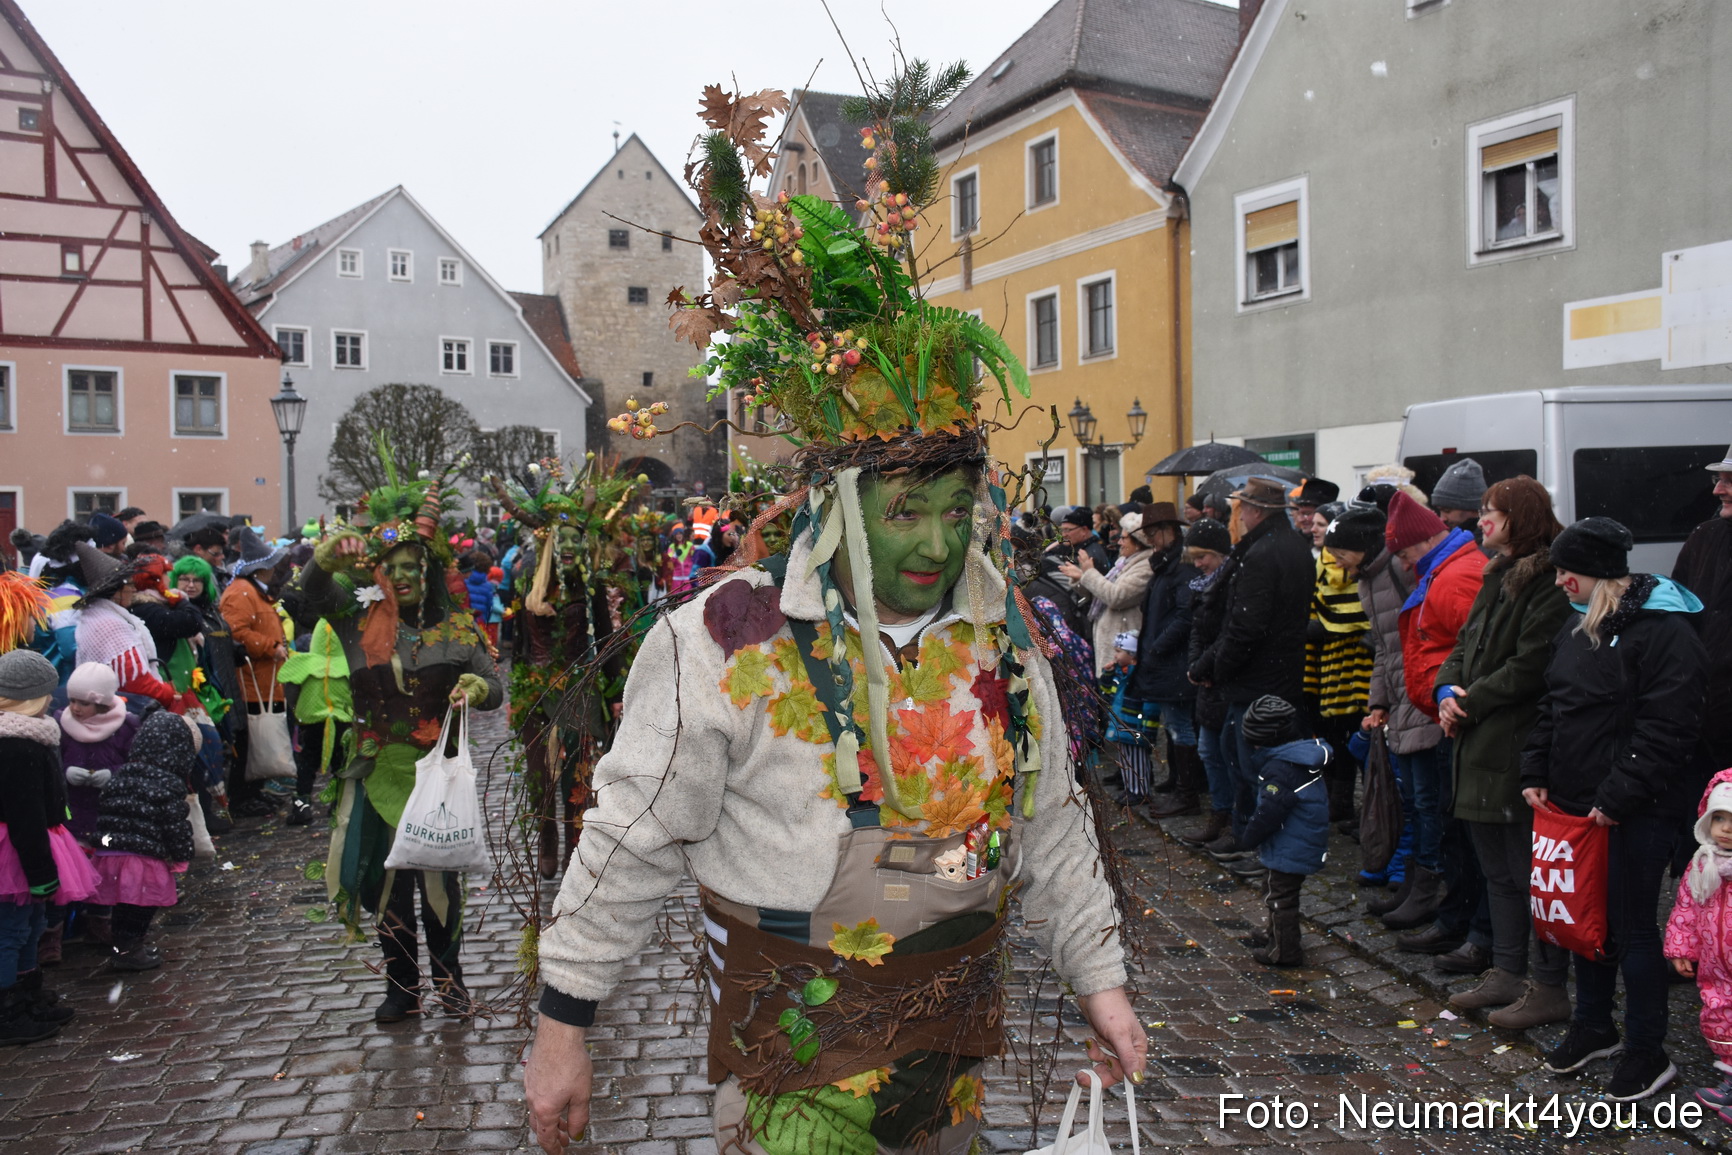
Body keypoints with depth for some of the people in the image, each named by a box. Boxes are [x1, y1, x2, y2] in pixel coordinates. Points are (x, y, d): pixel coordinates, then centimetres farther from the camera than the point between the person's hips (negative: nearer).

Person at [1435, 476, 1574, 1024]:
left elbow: (1530, 667, -21)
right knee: (1497, 869, 17)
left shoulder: (1551, 582, -16)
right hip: (1481, 747, 10)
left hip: (1519, 750, -10)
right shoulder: (1499, 576, 15)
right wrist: (1448, 690, -2)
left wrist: (1470, 703, -13)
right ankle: (1508, 973, 29)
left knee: (1529, 871, 0)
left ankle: (1550, 988, 13)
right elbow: (1465, 645, 16)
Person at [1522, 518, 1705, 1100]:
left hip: (1638, 811, -8)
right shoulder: (1577, 627, 12)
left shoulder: (1664, 631, -16)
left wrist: (1619, 795, -21)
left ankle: (1647, 1052, 18)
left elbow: (1665, 728, -20)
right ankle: (1593, 1025, 35)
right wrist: (1535, 774, 8)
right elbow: (1551, 708, 17)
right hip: (1576, 801, 8)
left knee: (1631, 926, 2)